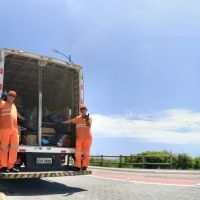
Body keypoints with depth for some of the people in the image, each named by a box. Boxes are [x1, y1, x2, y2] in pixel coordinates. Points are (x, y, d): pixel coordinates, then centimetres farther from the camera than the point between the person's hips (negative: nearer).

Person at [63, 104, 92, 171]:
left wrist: (87, 119, -34)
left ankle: (84, 166, 9)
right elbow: (70, 121, 12)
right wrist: (61, 122, 11)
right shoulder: (78, 118, 6)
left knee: (86, 153, 2)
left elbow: (89, 125, -17)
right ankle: (77, 166, 4)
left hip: (87, 138, -2)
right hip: (79, 138, 2)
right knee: (78, 153, -1)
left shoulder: (89, 118, 0)